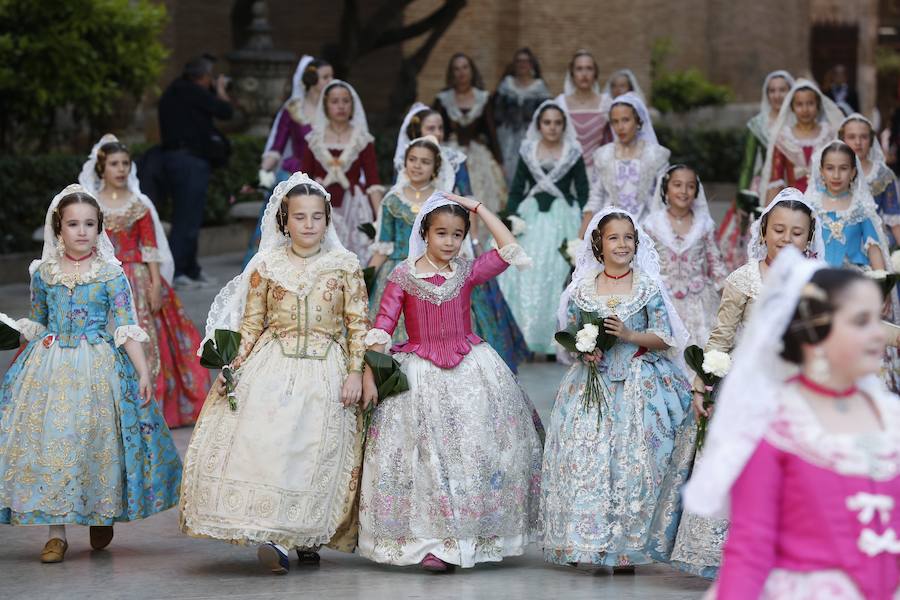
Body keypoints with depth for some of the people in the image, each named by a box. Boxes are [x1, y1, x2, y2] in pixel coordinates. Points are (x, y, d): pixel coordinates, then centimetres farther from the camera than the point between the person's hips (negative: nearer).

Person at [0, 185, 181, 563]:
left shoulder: (111, 274, -3)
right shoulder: (43, 273, 5)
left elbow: (127, 328, -5)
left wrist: (143, 373, -11)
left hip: (99, 368, -2)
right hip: (50, 367, 2)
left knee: (97, 443, 3)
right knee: (49, 440, -4)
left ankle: (101, 518, 25)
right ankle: (56, 532, 3)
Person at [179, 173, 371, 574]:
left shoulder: (345, 265, 3)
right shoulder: (266, 266, 5)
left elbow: (358, 324, 2)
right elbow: (250, 324, 8)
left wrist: (355, 372, -5)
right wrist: (233, 369, -1)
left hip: (324, 370, 0)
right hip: (272, 366, 0)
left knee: (315, 451, -5)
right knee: (265, 442, -14)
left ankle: (305, 536, 5)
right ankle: (276, 538, -15)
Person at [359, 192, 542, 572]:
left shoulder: (467, 273, 2)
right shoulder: (404, 277, -4)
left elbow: (509, 251, -7)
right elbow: (381, 330, -5)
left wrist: (478, 208, -5)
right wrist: (368, 374, -13)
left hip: (470, 370, 2)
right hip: (420, 376, -2)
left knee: (475, 451, 3)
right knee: (426, 459, -2)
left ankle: (466, 536, 15)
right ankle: (432, 542, 2)